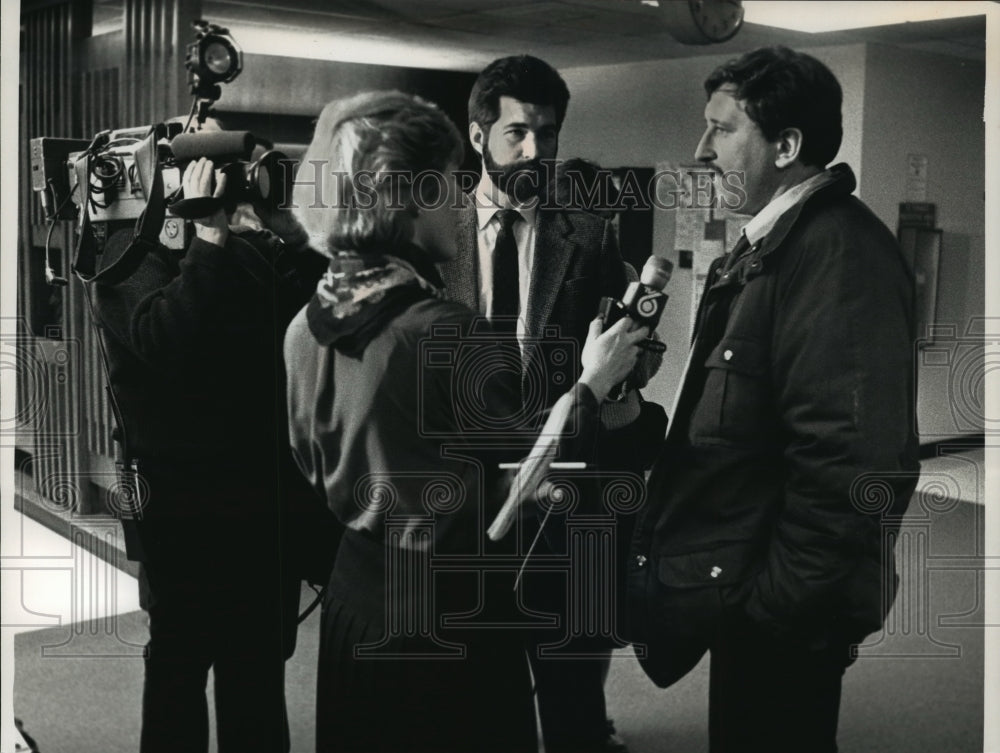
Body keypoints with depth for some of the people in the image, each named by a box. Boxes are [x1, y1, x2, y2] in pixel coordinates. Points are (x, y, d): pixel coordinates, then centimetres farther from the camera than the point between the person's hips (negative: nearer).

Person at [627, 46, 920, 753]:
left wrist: (777, 604, -22)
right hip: (741, 589, 10)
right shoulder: (769, 245, 12)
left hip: (781, 613, -10)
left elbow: (853, 461, -27)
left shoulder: (842, 252, -21)